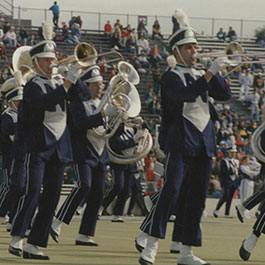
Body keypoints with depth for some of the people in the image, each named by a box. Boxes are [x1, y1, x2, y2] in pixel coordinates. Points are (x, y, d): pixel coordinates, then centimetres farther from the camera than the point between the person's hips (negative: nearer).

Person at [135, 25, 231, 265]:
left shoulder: (200, 76, 19)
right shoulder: (171, 76, -3)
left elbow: (225, 94, 11)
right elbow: (186, 93, -23)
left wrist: (215, 72, -3)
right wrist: (210, 72, -29)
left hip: (204, 144, 7)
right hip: (180, 141, -7)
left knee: (198, 198, 4)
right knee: (171, 191, -18)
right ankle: (150, 245, -18)